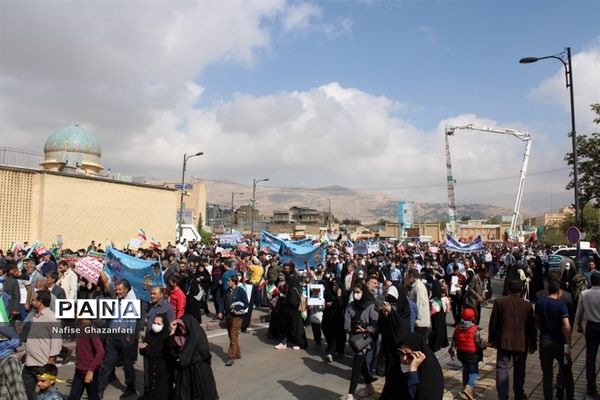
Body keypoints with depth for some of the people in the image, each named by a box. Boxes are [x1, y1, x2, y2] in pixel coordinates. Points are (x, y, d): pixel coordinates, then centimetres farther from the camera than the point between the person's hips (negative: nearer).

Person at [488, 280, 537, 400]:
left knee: (502, 369, 5)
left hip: (503, 342, -1)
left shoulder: (499, 302, -8)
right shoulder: (527, 305, -6)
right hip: (521, 343, 1)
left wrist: (491, 339, 8)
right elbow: (531, 327, 0)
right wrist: (533, 344, 11)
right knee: (519, 370, 15)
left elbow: (493, 322, -3)